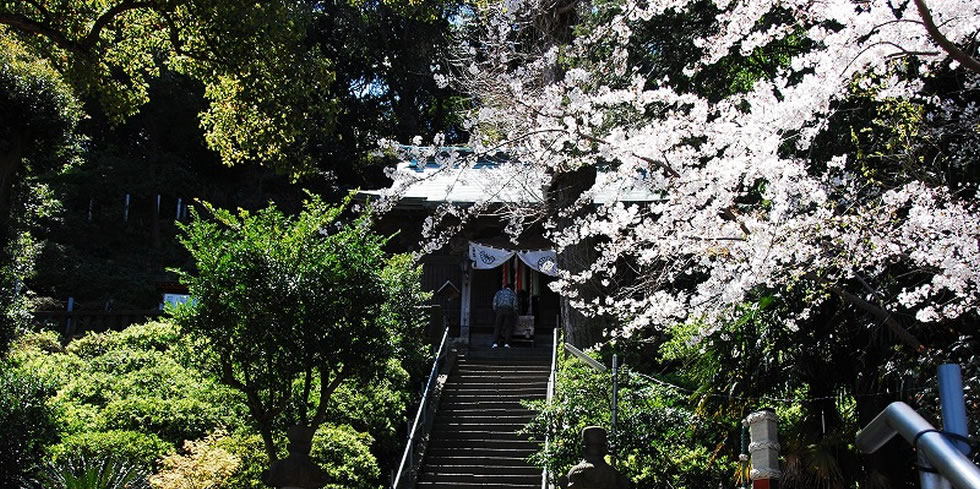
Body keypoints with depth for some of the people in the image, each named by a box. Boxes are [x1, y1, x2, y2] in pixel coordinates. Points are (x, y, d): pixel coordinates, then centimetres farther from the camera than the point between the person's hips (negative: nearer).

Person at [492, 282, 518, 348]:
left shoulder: (499, 292, 21)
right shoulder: (513, 294, 17)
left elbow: (494, 303, 9)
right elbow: (515, 305, 5)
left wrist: (495, 312, 14)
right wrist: (515, 315, 12)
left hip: (499, 310, 1)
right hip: (509, 310, -1)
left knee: (497, 327, 2)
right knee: (508, 327, 2)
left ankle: (495, 343, -11)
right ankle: (506, 343, -11)